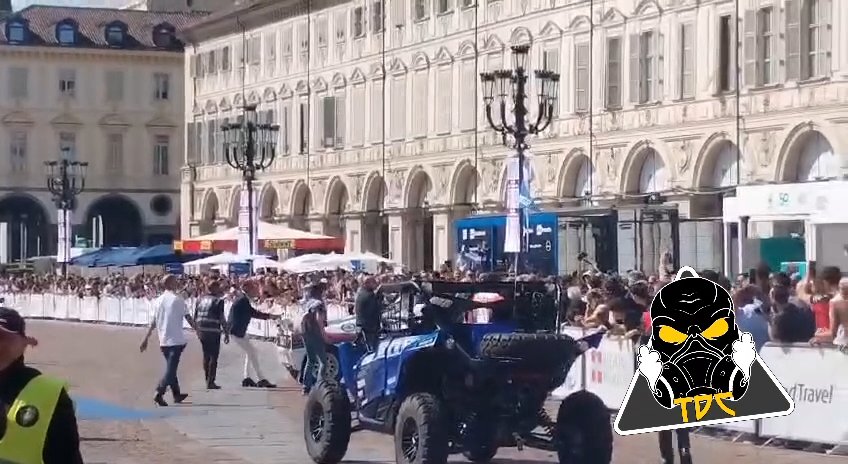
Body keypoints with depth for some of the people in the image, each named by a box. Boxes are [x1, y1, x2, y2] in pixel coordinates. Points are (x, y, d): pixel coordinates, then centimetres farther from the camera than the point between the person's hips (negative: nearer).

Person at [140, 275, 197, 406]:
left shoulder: (158, 300, 6)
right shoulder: (178, 299, -8)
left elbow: (153, 322, 6)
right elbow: (188, 318, -6)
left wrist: (146, 339, 9)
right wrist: (197, 330, 6)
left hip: (164, 340, 6)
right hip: (176, 340, -6)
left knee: (171, 367, 18)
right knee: (171, 369, -7)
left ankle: (176, 394, 27)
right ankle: (159, 394, -20)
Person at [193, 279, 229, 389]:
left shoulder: (201, 300, 10)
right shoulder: (218, 300, -9)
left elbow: (195, 317, 14)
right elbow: (221, 318, -11)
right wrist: (226, 333, -5)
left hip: (202, 332, 6)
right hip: (213, 332, -6)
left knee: (206, 356, 15)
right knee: (213, 357, -1)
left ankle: (208, 380, 19)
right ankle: (210, 382, -5)